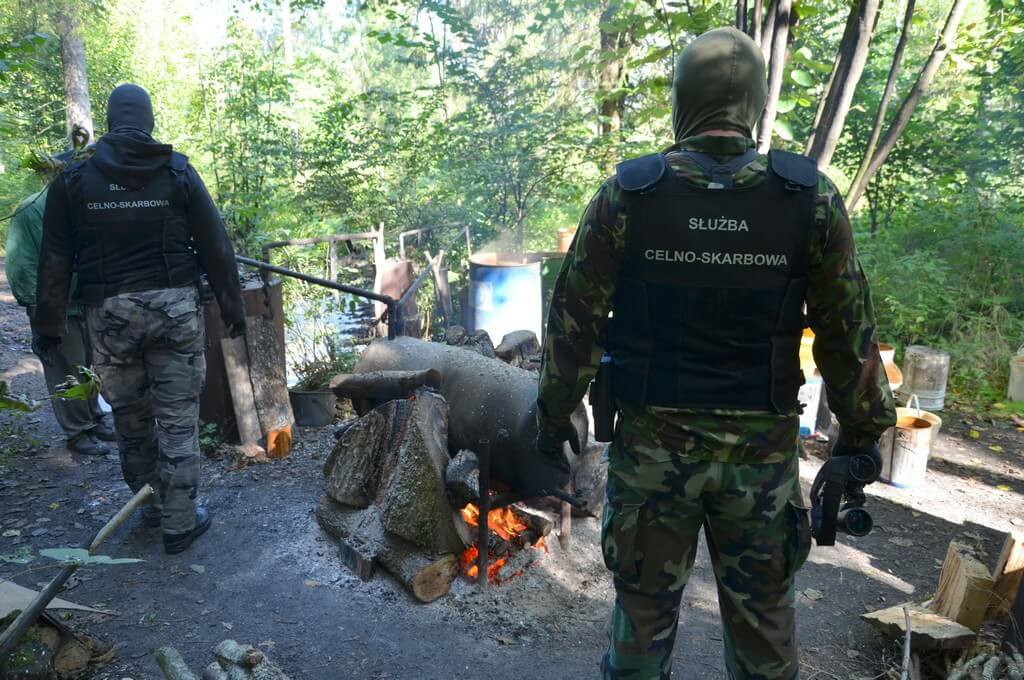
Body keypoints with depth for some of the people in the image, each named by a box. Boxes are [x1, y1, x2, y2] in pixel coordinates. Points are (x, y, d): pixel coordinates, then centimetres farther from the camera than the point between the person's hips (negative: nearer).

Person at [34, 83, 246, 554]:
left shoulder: (74, 179, 4)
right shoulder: (178, 171, 1)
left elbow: (55, 260, 6)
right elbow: (215, 246, 0)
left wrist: (50, 321, 13)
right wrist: (231, 305, 7)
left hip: (109, 312, 2)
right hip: (174, 306, -1)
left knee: (130, 418, 16)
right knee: (178, 419, 4)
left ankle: (152, 505, 31)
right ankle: (180, 523, 11)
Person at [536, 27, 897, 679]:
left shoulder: (625, 194, -7)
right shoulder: (812, 197, -5)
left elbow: (574, 322, -4)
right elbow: (849, 334, 0)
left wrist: (555, 415, 8)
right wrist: (861, 432, 13)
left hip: (652, 443, -1)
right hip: (763, 448, 1)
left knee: (645, 609, 16)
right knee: (764, 619, 19)